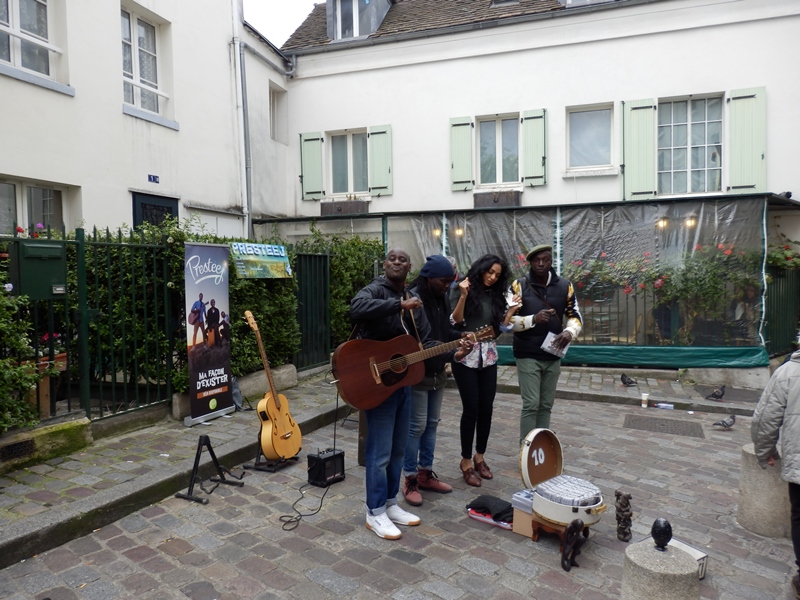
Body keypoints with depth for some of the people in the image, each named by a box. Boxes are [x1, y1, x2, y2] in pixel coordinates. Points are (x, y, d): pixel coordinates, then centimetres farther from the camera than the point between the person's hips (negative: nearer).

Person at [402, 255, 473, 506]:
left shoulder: (442, 297, 6)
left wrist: (461, 336, -3)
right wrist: (453, 354, -31)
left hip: (438, 372, 8)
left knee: (432, 424, 15)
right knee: (416, 426, 0)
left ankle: (425, 474, 28)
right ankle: (410, 481, 14)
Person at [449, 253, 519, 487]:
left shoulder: (496, 296, 10)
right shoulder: (461, 290, -2)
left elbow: (500, 328, 7)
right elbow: (455, 322, -11)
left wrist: (512, 309, -3)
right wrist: (463, 296, -20)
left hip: (489, 358, 5)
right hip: (466, 357, -4)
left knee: (486, 409, 5)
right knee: (471, 409, -4)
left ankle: (480, 457, 23)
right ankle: (466, 461, 10)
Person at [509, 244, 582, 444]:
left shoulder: (565, 285, 3)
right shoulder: (519, 285, -7)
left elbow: (575, 316, 8)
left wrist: (569, 331, -14)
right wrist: (533, 319, -25)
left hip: (553, 356, 4)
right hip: (528, 356, -4)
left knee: (546, 405, 12)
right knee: (531, 405, -6)